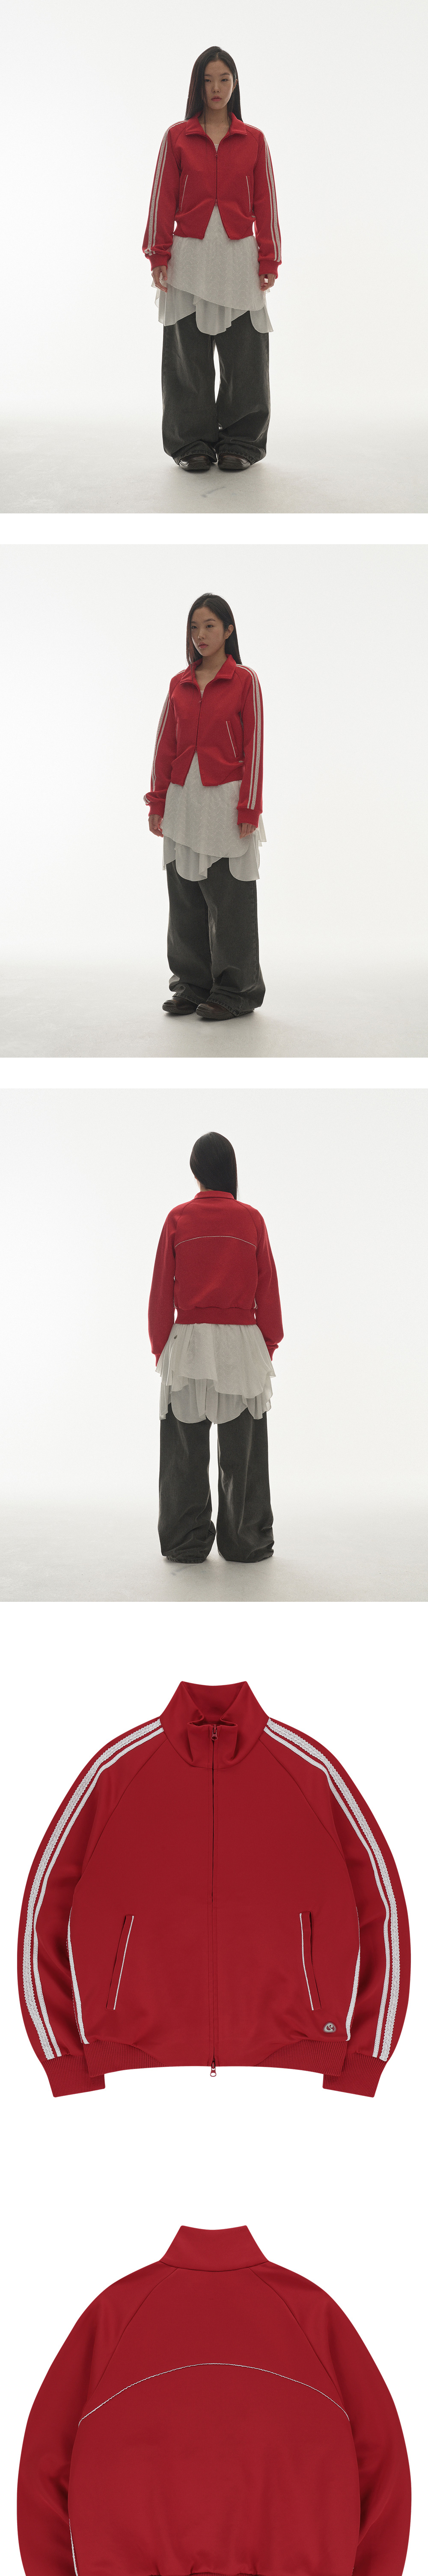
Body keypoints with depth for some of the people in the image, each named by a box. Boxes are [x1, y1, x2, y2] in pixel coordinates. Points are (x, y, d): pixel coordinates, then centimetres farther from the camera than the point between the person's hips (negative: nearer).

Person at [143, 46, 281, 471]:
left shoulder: (254, 140, 9)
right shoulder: (177, 137, 6)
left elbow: (265, 203, 8)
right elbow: (163, 199, 5)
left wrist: (268, 260, 2)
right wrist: (159, 256, -2)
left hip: (238, 256, 1)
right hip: (189, 256, 0)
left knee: (243, 353, -2)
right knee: (189, 352, -1)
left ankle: (239, 443, 7)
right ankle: (194, 444, 8)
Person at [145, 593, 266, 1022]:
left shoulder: (244, 680, -1)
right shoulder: (179, 684, 11)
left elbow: (254, 746, -5)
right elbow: (165, 746, 12)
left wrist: (249, 808, -10)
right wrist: (158, 802, 6)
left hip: (224, 800, -5)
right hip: (183, 799, 5)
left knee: (228, 898, -3)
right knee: (185, 897, 5)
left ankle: (236, 991, 4)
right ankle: (192, 985, 14)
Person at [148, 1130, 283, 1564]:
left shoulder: (179, 1219, -1)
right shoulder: (252, 1220, 0)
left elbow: (162, 1288, 0)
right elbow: (268, 1289, 2)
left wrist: (160, 1345, 8)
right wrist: (269, 1343, 11)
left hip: (189, 1341, 0)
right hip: (242, 1342, 0)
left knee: (187, 1449, 6)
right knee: (241, 1448, 5)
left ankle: (185, 1543, 8)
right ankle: (243, 1542, 8)